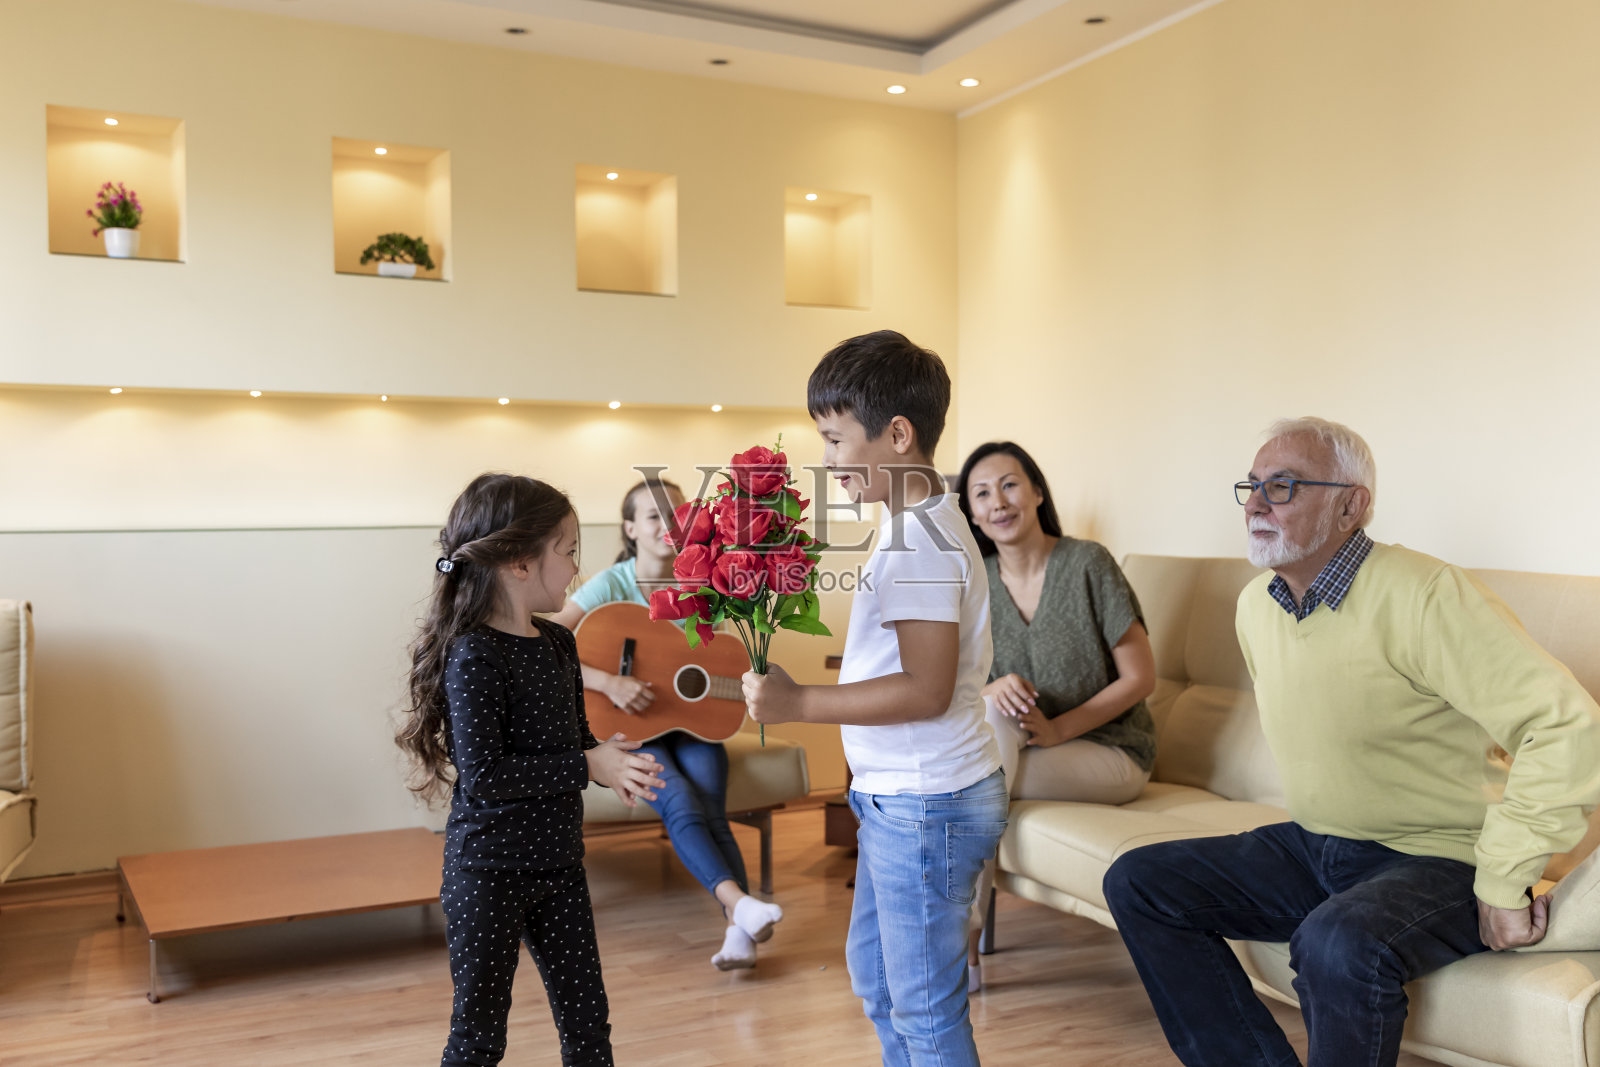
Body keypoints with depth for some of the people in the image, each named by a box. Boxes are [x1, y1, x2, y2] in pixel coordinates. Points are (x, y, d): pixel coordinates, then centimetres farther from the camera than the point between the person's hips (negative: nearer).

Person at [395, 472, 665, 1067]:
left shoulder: (559, 643, 5)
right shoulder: (472, 655, -19)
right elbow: (483, 777, -25)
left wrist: (611, 763, -5)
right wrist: (588, 767, -22)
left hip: (559, 864, 7)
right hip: (487, 874, -7)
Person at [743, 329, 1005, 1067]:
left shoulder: (922, 542, -22)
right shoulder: (917, 527, 9)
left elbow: (925, 689, -28)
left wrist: (798, 703, -24)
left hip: (926, 804, -10)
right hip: (895, 797, 10)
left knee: (923, 1005, 5)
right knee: (873, 971, 25)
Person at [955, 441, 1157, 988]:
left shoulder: (1087, 563, -11)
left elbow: (1141, 677, -9)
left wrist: (1057, 729, -18)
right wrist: (990, 690, -23)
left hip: (1110, 753, -4)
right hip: (1016, 752, 4)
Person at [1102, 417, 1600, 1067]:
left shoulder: (1424, 595, -20)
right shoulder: (1255, 605, 5)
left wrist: (1501, 885, -23)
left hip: (1436, 859, -8)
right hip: (1311, 847, 8)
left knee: (1337, 944, -38)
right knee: (1138, 883, -2)